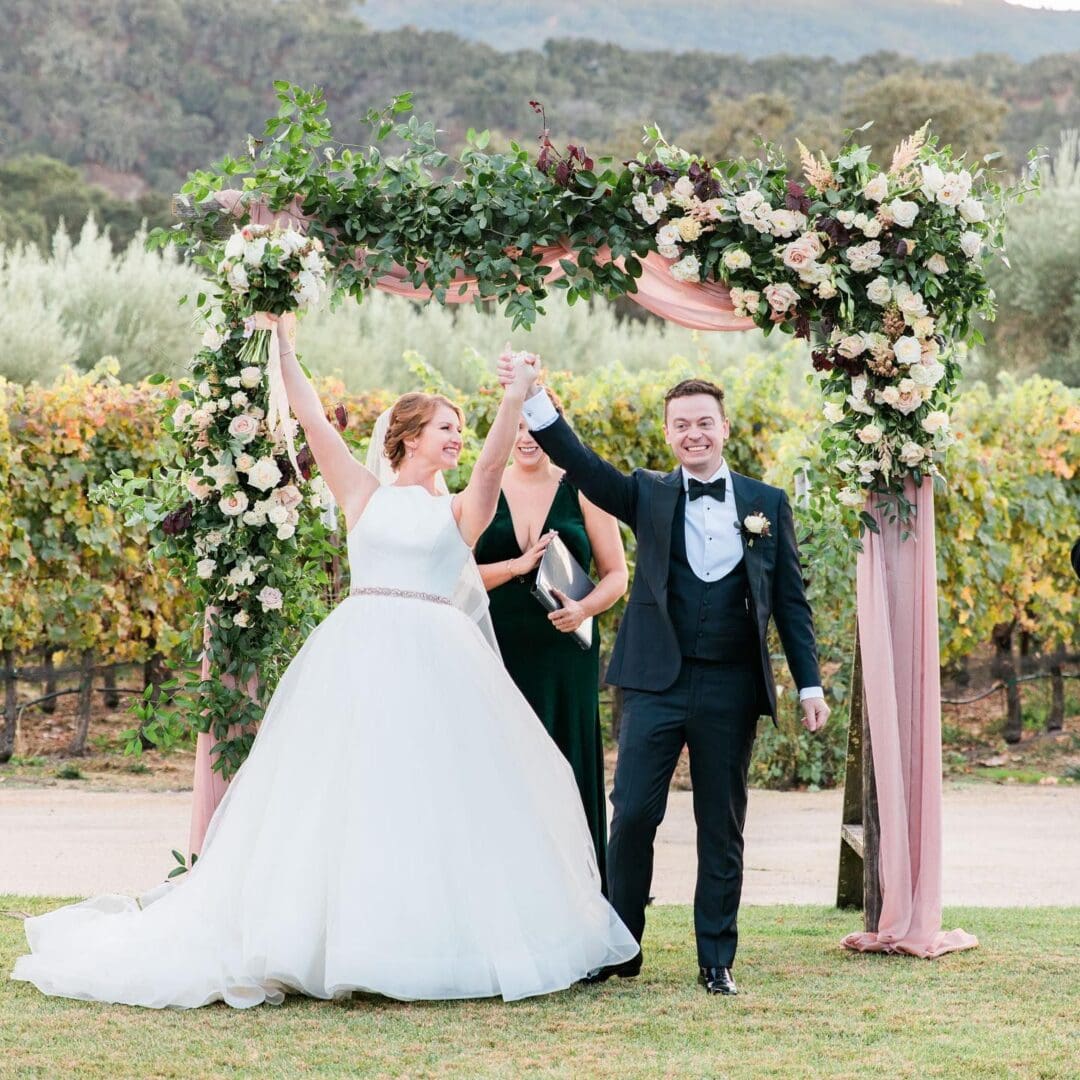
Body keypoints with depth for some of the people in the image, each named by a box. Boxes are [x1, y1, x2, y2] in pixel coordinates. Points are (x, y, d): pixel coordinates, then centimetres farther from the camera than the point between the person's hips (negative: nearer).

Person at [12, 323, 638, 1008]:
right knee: (349, 796, -3)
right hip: (361, 655, 0)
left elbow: (494, 463, -5)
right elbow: (314, 422, 7)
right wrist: (285, 349, 3)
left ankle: (451, 944, 2)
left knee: (442, 799, -3)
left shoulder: (461, 511, 13)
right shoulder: (364, 496, 12)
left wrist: (515, 400, -19)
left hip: (437, 664, 1)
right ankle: (346, 938, 0)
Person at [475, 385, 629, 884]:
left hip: (564, 654, 0)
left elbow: (616, 574, 6)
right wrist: (516, 567, -12)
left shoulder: (582, 493, 6)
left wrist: (585, 608, -13)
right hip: (499, 654, 1)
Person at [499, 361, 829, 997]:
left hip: (732, 689, 0)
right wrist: (534, 398, -22)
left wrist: (810, 685, 4)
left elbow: (791, 600, 9)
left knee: (722, 829, 6)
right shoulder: (649, 496, 7)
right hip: (658, 682, 0)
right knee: (632, 815, -3)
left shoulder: (767, 504, 8)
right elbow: (579, 463, -7)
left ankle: (717, 961, 15)